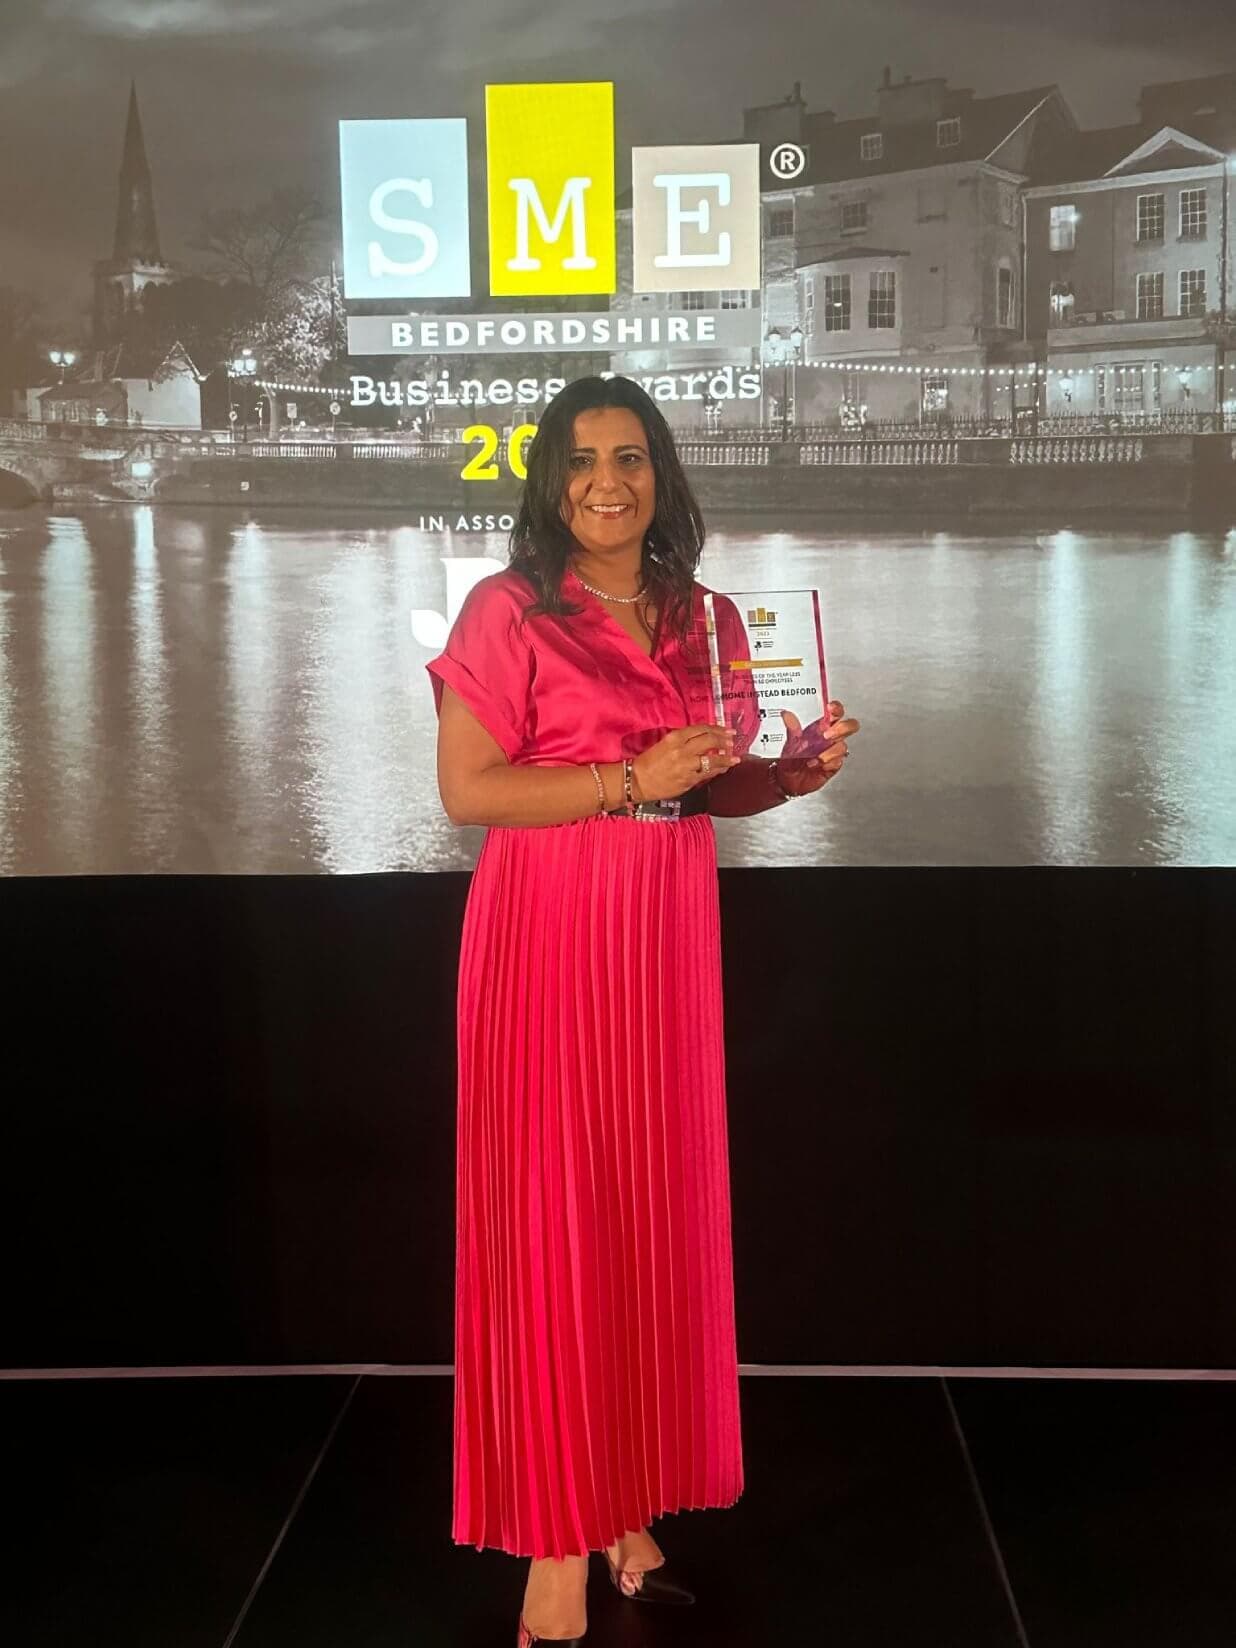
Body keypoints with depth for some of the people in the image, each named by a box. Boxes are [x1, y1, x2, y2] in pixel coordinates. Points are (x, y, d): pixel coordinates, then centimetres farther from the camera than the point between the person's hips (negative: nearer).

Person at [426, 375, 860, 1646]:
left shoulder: (707, 620, 12)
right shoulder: (509, 610, -3)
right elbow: (466, 788, -10)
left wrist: (797, 774, -1)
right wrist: (631, 778, -16)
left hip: (670, 939, 5)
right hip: (547, 936, -5)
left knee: (660, 1210, 9)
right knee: (552, 1220, -2)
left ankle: (632, 1505, 23)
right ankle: (557, 1540, 10)